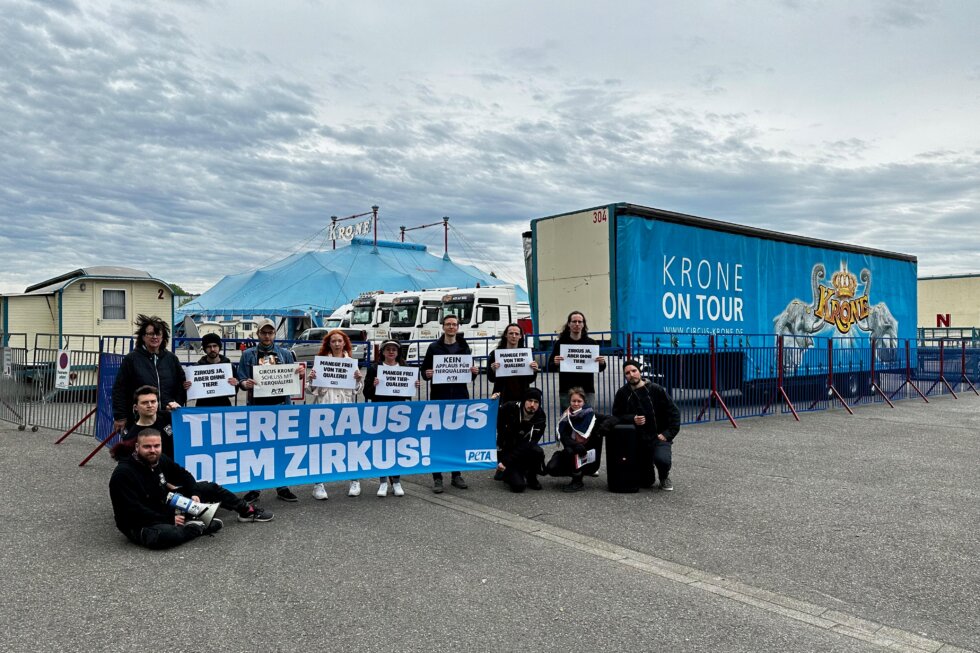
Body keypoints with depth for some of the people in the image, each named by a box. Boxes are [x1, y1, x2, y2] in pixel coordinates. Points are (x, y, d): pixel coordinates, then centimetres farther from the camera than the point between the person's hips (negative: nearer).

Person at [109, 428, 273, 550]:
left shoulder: (160, 459, -5)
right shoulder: (123, 474, -26)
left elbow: (183, 475, 11)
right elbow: (135, 512, -29)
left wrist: (194, 494, -8)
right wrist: (170, 519, -27)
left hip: (165, 507, 8)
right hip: (139, 525, -8)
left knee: (209, 489, 9)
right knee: (164, 535, -43)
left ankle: (247, 511, 22)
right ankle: (197, 527, -14)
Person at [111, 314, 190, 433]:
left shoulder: (171, 359, 10)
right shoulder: (131, 359, 1)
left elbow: (180, 386, 20)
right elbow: (119, 389, 0)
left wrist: (185, 386, -4)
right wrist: (120, 417, -4)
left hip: (168, 418, 3)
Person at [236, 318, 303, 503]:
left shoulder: (285, 353, 10)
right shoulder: (248, 354, 7)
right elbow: (241, 379, 2)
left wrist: (300, 373, -11)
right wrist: (244, 384, -20)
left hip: (281, 406, 1)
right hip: (257, 406, -1)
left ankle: (282, 487, 15)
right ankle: (254, 488, 13)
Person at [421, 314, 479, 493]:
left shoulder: (464, 347, 11)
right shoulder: (434, 347, 2)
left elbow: (470, 370, 14)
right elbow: (424, 369, 3)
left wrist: (475, 371, -7)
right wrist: (427, 374, -18)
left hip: (460, 396, 3)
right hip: (439, 397, -3)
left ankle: (457, 475, 18)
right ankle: (437, 477, 6)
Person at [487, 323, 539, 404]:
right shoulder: (496, 353, 1)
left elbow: (530, 380, 9)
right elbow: (491, 379, 3)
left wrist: (534, 370, -9)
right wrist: (493, 370, -16)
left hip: (522, 397, 1)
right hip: (503, 397, -1)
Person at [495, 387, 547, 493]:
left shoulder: (540, 417, -11)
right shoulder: (508, 409, -16)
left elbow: (530, 443, -18)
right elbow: (495, 433, -9)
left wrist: (505, 459, -26)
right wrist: (498, 460, -11)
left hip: (524, 453, 2)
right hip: (506, 451, -2)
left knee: (537, 451, -32)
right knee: (518, 486, -22)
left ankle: (532, 479, -3)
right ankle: (507, 473, 13)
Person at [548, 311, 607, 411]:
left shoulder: (591, 343, 7)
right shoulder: (560, 343, 3)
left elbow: (599, 368, 11)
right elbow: (550, 367, 2)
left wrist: (602, 363, -11)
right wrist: (555, 363, -20)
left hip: (587, 390, 1)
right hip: (566, 391, -1)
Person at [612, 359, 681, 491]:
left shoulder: (655, 390, -7)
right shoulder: (622, 393, -1)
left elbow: (673, 412, -4)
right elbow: (616, 415, 4)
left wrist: (668, 434, -13)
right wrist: (632, 418, -15)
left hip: (659, 437, -2)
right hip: (638, 439, 2)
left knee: (662, 459, -34)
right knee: (645, 482, 4)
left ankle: (664, 477, 3)